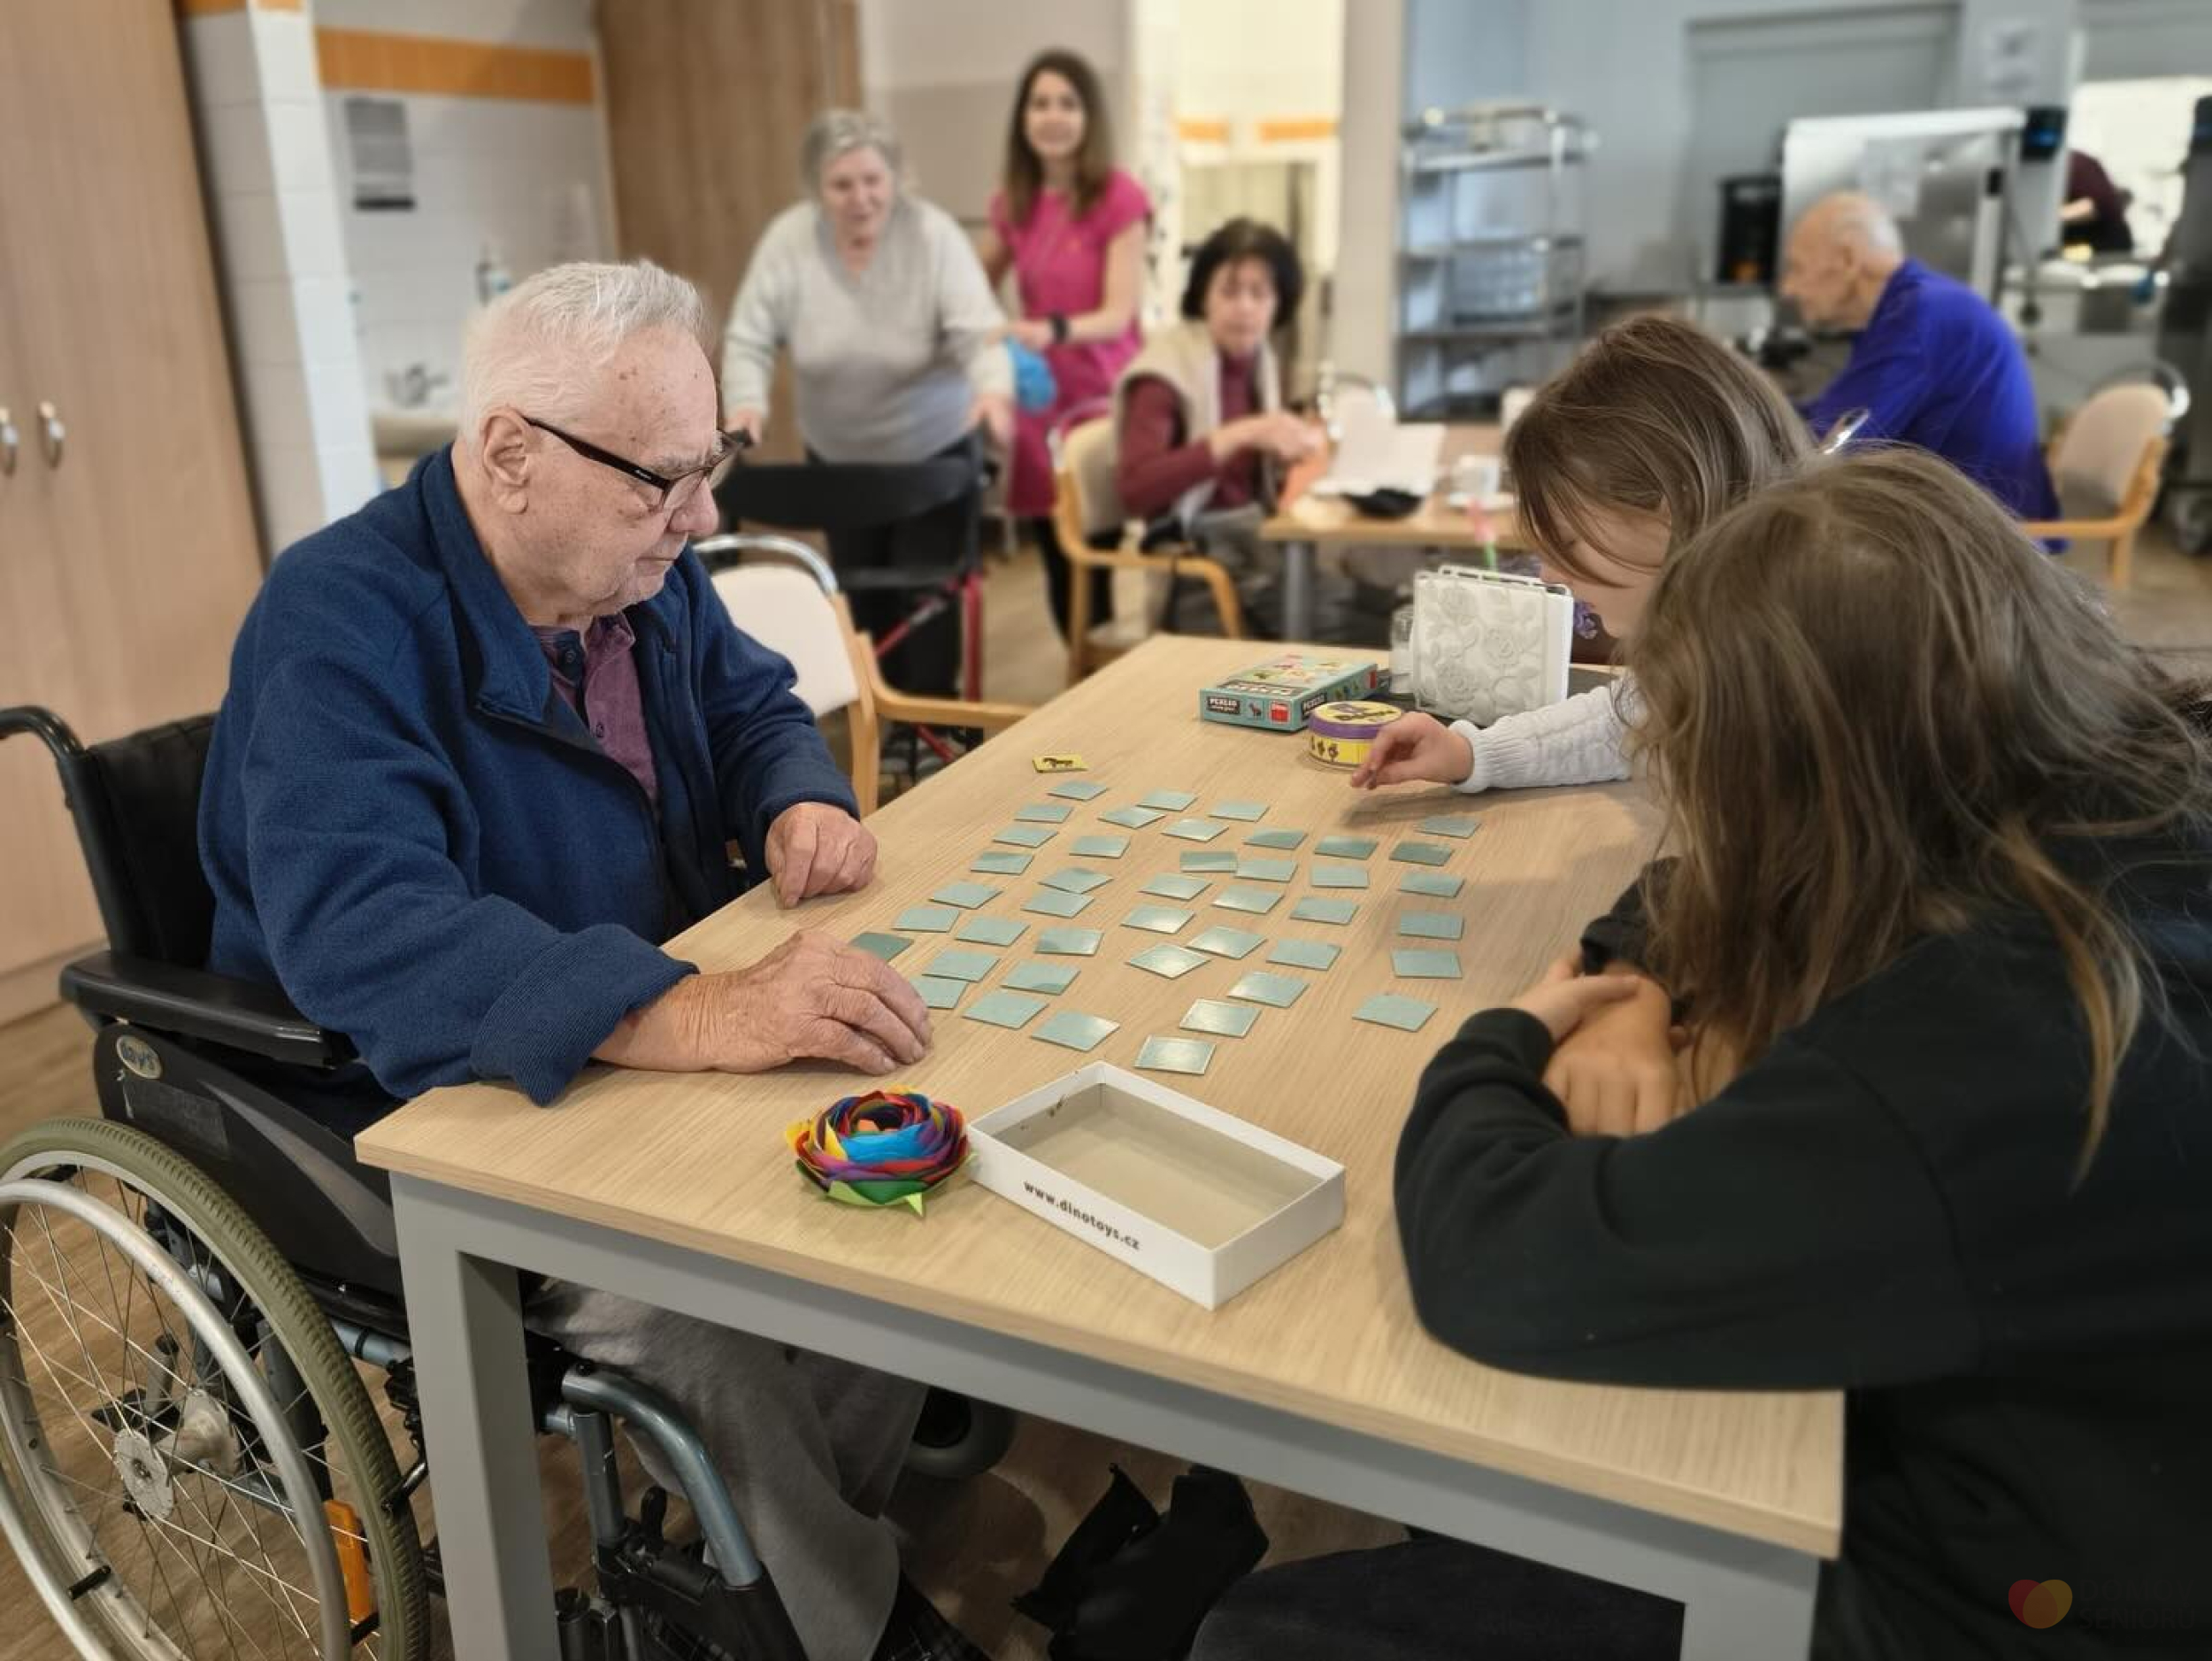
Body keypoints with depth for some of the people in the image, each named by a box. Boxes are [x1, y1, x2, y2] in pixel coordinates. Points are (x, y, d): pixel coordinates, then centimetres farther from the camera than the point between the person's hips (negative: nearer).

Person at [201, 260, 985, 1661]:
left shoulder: (641, 570, 0)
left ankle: (821, 1539, 11)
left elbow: (754, 705, 15)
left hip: (646, 1051, 7)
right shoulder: (343, 624, -24)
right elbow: (362, 932, -39)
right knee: (709, 1319, -28)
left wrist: (802, 803, -11)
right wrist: (693, 1014, -53)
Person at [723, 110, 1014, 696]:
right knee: (861, 595, 14)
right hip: (838, 458, 3)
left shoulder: (933, 233, -19)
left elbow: (977, 331, -25)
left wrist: (993, 388, -48)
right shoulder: (788, 239, -13)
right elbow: (749, 339, -11)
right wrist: (746, 402, -32)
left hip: (934, 453, -3)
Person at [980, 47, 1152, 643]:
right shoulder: (1013, 200, 6)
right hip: (1039, 400, 5)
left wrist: (1053, 330, -35)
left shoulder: (1119, 198, -10)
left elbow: (1119, 315, -17)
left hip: (1100, 401, -5)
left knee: (1096, 565, -5)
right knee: (1059, 565, 7)